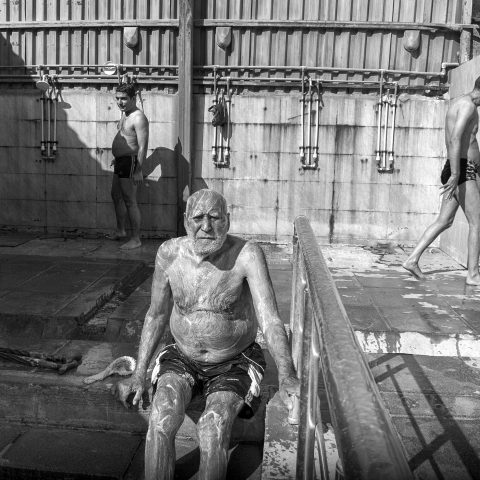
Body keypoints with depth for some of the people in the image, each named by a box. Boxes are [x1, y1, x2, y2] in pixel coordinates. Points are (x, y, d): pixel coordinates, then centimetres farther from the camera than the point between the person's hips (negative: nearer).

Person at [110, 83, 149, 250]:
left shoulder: (138, 118, -18)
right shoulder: (125, 114, 13)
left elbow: (143, 146, -23)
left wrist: (138, 170, -26)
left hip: (130, 161, -11)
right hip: (120, 161, 11)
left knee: (130, 201, -6)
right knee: (116, 196, 20)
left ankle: (136, 239, 2)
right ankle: (120, 231, 34)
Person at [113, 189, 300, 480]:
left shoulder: (247, 254, -21)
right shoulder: (169, 253, -10)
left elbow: (270, 320, -26)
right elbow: (156, 314, 2)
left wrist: (287, 376, -40)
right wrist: (139, 374, 0)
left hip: (233, 364, -2)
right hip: (182, 359, 3)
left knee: (213, 431, -25)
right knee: (160, 423, -21)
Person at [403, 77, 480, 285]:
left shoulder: (456, 102, 20)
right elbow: (455, 140, -24)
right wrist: (456, 174, -29)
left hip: (455, 170, 10)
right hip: (463, 170, -10)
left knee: (444, 221, 11)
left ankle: (412, 260, 7)